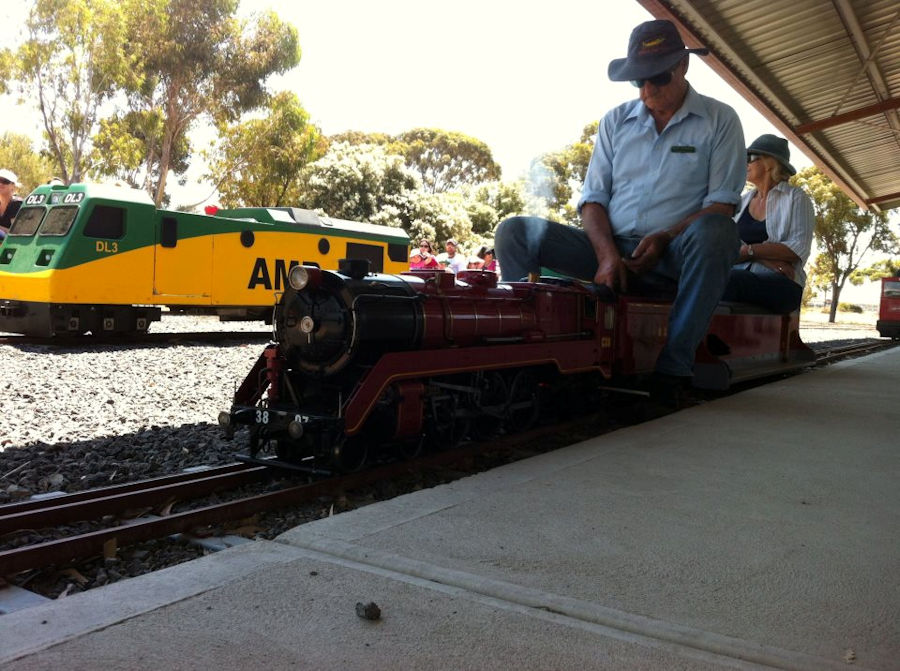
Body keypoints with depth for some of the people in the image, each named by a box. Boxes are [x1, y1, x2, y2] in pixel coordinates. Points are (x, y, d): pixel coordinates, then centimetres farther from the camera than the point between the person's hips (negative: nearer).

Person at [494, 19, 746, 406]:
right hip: (611, 249, 3)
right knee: (514, 233, -15)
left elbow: (722, 205, -3)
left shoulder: (720, 120, 5)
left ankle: (673, 367, -30)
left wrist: (665, 238, -20)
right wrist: (607, 254, -13)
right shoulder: (615, 121, 13)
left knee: (715, 231, -38)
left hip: (674, 257, -2)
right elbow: (593, 198, 6)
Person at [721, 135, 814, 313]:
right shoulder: (743, 200, 22)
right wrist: (766, 258, -12)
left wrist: (749, 250, -12)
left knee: (728, 280, -38)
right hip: (739, 274, 4)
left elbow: (798, 248, -6)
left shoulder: (796, 198, 9)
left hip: (780, 282, -3)